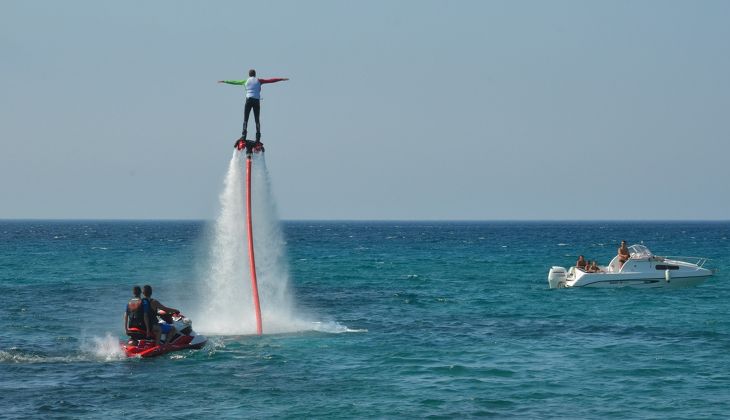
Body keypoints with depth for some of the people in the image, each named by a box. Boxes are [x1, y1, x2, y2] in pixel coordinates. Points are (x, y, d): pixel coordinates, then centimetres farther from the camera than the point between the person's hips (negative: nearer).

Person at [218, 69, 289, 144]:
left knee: (245, 119, -1)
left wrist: (224, 81, 30)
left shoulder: (246, 81, 10)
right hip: (257, 101, 0)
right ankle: (258, 137, -6)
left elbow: (234, 82, 18)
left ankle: (243, 135, -17)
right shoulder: (259, 81, 7)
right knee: (257, 120, 4)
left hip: (249, 100, 0)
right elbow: (271, 80, 5)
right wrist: (282, 79, 10)